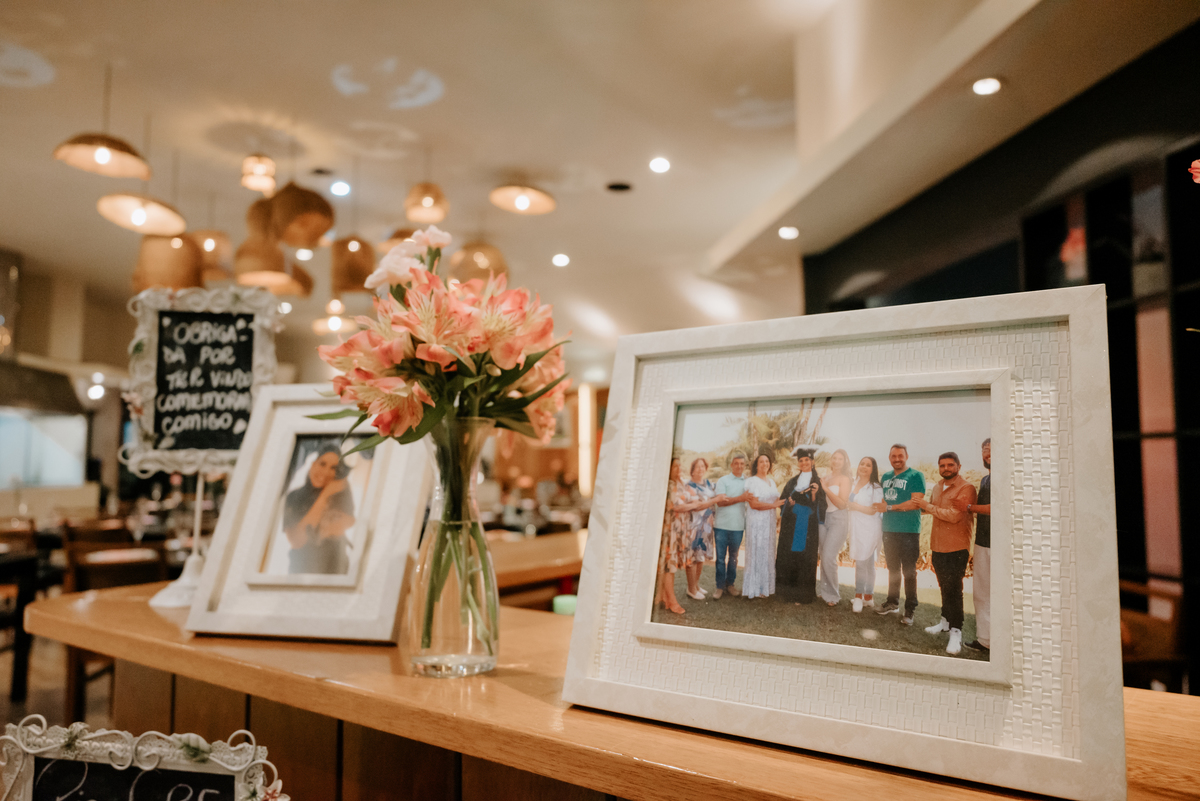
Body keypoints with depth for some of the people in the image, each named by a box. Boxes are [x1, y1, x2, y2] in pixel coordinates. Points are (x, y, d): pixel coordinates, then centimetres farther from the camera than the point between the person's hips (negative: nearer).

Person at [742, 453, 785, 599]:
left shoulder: (771, 482, 15)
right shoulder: (751, 481, -8)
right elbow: (753, 504, -17)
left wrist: (784, 503, -1)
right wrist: (774, 505, -17)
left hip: (769, 522, 7)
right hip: (756, 522, -7)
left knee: (768, 554, 8)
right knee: (757, 553, -4)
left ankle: (765, 586, 14)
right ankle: (754, 588, 3)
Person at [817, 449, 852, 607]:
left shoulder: (844, 479, -4)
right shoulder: (825, 478, 12)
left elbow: (842, 503, -12)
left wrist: (826, 488, -16)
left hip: (838, 519, -5)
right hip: (824, 518, 5)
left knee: (829, 557, -12)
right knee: (823, 556, 7)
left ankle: (833, 594, 2)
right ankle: (824, 591, 18)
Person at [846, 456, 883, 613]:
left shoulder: (875, 487, -8)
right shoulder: (853, 484, 12)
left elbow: (873, 510, -13)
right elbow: (847, 503, 25)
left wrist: (854, 505, -12)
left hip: (869, 529, -6)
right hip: (856, 528, 6)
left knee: (861, 562, -10)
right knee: (868, 563, 12)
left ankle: (859, 597, -5)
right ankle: (868, 597, 17)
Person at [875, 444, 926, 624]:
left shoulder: (915, 476, -6)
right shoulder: (886, 477, 15)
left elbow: (916, 502, -15)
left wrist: (889, 507, -13)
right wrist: (878, 506, 2)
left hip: (909, 531, -6)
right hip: (889, 529, 6)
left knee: (909, 572, -3)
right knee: (893, 568, 15)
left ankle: (910, 610, 4)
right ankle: (892, 603, 26)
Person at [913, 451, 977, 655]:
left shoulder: (966, 488, -13)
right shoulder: (938, 488, 13)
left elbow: (954, 516, -22)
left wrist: (929, 506, -15)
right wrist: (922, 505, 8)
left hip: (956, 547, -8)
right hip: (938, 545, 8)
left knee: (953, 589, -8)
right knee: (944, 586, 18)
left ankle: (956, 631, -3)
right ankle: (946, 621, 31)